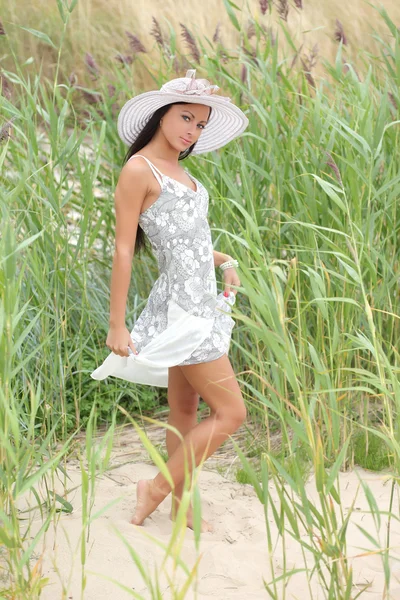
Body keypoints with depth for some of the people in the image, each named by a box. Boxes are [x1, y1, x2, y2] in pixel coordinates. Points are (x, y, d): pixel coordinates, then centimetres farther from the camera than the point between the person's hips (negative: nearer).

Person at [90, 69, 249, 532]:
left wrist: (224, 262, 7)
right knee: (229, 412, -7)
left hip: (200, 303, 9)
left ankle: (180, 502, 24)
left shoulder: (179, 171, 14)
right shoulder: (139, 170, -12)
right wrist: (116, 325, -16)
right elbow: (123, 250, -14)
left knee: (184, 412, 15)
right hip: (180, 306, -9)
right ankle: (157, 488, 3)